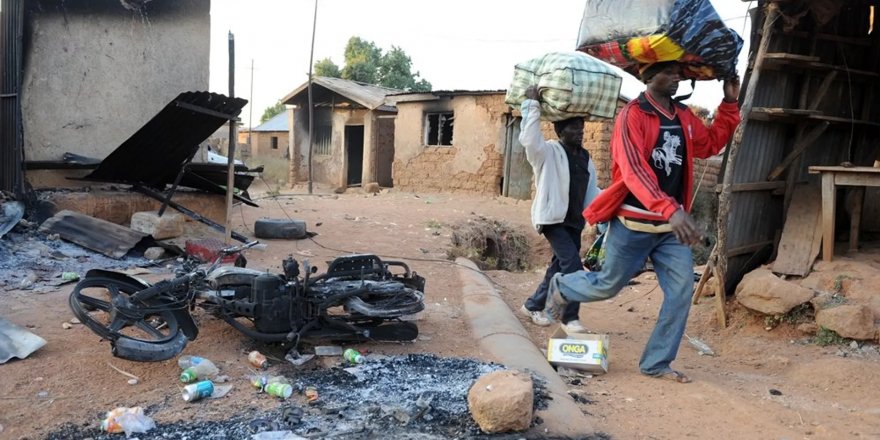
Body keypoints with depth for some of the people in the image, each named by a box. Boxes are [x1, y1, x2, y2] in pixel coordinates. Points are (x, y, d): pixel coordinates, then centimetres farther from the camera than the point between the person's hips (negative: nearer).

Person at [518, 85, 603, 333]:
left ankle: (533, 306, 30)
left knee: (560, 267, 13)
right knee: (573, 266, -17)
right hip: (552, 218, -8)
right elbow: (529, 138, -30)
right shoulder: (548, 152, -9)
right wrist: (533, 104, -29)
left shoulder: (585, 157, 13)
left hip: (574, 221, 8)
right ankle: (570, 317, -6)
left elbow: (591, 190, 19)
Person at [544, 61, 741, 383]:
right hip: (633, 224, -6)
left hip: (671, 226, 6)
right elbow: (634, 170, -28)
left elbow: (711, 144, 25)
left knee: (681, 290, -1)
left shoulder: (684, 117, 9)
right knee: (608, 285, 7)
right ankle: (561, 287, 39)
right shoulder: (633, 115, -15)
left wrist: (729, 105, 13)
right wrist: (671, 209, -40)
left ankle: (656, 363, 12)